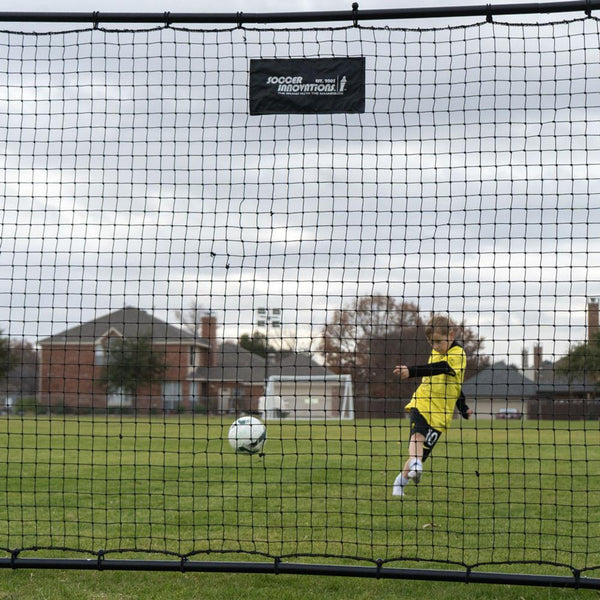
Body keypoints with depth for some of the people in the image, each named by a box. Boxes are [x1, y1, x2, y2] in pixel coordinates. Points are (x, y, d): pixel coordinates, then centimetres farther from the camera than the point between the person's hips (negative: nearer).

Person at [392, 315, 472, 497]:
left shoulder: (458, 354, -10)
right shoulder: (436, 352, 14)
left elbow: (438, 368, -30)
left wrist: (411, 371, -44)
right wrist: (462, 406, 31)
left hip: (439, 412, -4)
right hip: (421, 403, 4)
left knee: (422, 452, -2)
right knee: (418, 434, -28)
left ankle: (400, 483, 12)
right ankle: (415, 464, -50)